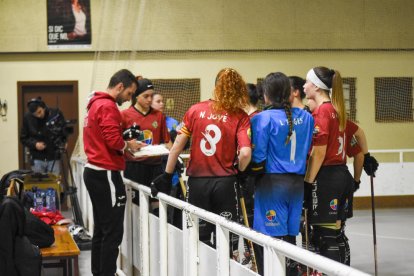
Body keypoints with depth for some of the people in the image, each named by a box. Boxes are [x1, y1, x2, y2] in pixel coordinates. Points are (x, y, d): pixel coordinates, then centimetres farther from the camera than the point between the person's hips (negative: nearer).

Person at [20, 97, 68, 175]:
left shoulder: (56, 114, -9)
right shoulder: (27, 118, -6)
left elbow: (65, 130, 7)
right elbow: (23, 138, 4)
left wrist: (63, 141, -9)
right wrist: (34, 144, -13)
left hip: (54, 158, -1)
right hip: (37, 159, 1)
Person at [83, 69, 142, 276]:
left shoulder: (95, 104, 16)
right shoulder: (108, 106, -14)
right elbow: (113, 140, -23)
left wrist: (125, 144, 7)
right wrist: (129, 145, -4)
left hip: (94, 171, 10)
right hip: (105, 174, -10)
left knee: (101, 229, 14)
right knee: (113, 232, -7)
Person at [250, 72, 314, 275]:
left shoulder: (263, 118, -11)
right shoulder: (306, 117, 6)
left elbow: (258, 155, -12)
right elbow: (309, 150, 12)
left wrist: (254, 174, 4)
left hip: (272, 182, -5)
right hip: (298, 182, 6)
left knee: (273, 236, -1)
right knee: (290, 235, 14)